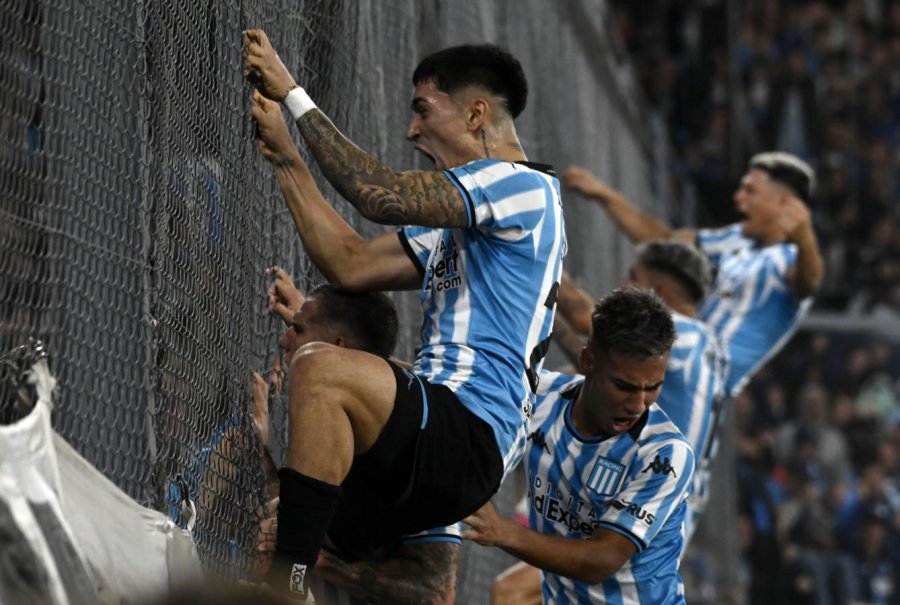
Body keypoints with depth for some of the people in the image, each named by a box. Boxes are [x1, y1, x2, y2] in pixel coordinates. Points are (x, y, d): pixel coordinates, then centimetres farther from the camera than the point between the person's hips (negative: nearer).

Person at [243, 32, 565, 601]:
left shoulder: (525, 187, -5)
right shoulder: (460, 217, 27)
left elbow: (380, 196, -16)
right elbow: (352, 265, 21)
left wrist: (293, 94, -9)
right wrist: (284, 155, 18)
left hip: (468, 441, -11)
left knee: (320, 370, -32)